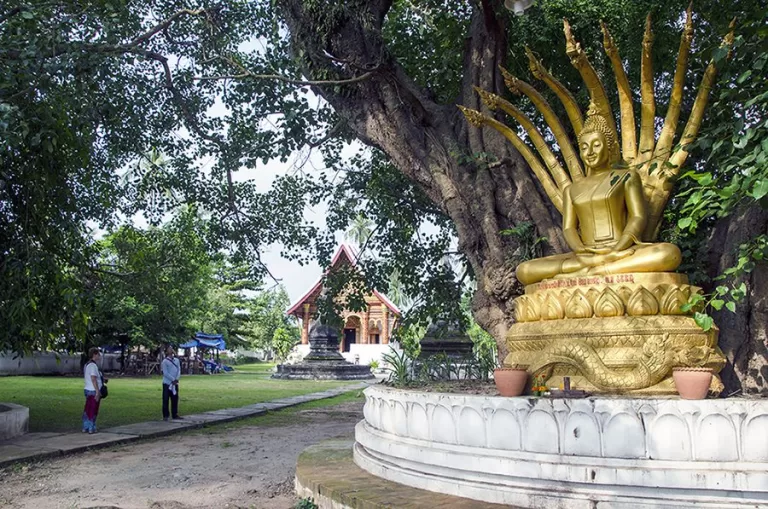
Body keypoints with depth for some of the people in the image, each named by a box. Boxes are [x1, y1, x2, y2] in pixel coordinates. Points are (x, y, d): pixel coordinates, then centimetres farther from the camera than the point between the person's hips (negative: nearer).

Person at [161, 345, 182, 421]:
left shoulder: (176, 360, 12)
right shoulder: (165, 361, -4)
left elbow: (179, 370, 7)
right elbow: (165, 373, -10)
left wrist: (176, 379, -9)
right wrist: (173, 379, -14)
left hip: (175, 383, 5)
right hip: (167, 383, -5)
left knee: (175, 399, 7)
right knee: (166, 399, -2)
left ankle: (175, 415, 14)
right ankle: (165, 416, 3)